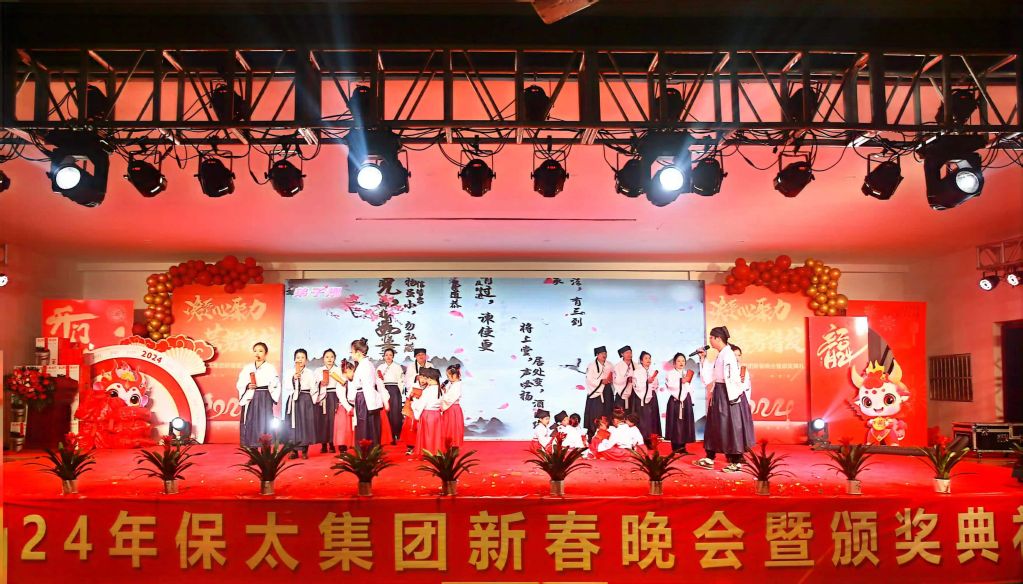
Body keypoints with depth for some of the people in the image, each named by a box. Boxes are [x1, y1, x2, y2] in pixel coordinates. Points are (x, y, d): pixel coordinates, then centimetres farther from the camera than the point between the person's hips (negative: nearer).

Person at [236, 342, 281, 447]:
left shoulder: (270, 368, 1)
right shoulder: (247, 368, 10)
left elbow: (276, 384, -3)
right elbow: (239, 384, 5)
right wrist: (247, 386, -12)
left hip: (265, 399, -3)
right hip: (250, 399, 3)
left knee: (264, 424, -5)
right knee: (250, 425, 2)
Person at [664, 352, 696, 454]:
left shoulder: (687, 373, 15)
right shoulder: (671, 373, -1)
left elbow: (690, 389, 17)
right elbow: (670, 385, -19)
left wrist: (691, 401, 12)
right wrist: (682, 381, -15)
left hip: (686, 401, 5)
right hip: (675, 401, -5)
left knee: (685, 423, 3)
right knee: (675, 423, -6)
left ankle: (682, 447, 9)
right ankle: (675, 447, -3)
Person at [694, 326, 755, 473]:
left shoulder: (728, 355, -16)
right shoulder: (720, 355, 13)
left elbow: (732, 377, -21)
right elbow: (710, 374, 17)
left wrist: (733, 398, -22)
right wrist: (703, 358, 13)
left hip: (728, 394, -10)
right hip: (719, 394, 10)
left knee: (730, 426, -3)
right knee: (715, 425, 13)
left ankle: (736, 462, 6)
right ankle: (709, 459, 21)